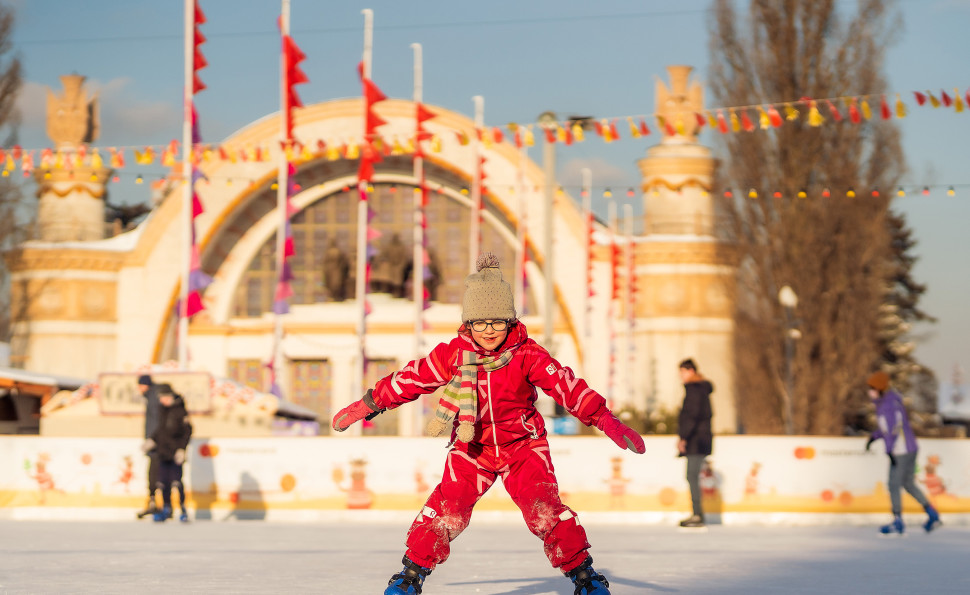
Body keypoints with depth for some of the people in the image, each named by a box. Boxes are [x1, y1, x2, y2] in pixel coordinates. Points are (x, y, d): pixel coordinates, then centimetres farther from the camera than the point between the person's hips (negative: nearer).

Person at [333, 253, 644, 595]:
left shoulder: (527, 354, -15)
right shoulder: (454, 354, -10)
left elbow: (566, 385, -18)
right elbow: (411, 378, -1)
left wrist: (605, 419, -26)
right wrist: (368, 405, 3)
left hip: (522, 445, -1)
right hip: (471, 448, 1)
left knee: (544, 508, -15)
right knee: (449, 505, -15)